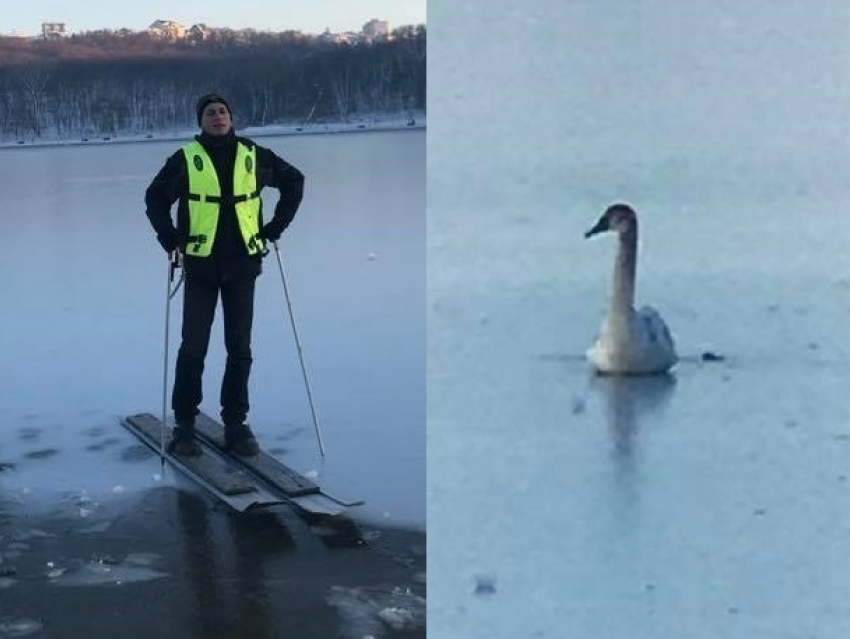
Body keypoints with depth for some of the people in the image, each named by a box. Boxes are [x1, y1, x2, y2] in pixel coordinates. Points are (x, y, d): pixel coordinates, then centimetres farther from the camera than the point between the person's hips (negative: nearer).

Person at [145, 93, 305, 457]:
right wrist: (171, 239, -3)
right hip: (200, 267, -2)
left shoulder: (253, 156, 4)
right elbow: (155, 198, 9)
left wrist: (275, 228, 9)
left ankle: (236, 423, 14)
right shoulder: (186, 158, 0)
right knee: (193, 347, -2)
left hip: (242, 265, 2)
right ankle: (184, 424, 8)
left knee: (240, 348, 5)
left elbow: (294, 181, 16)